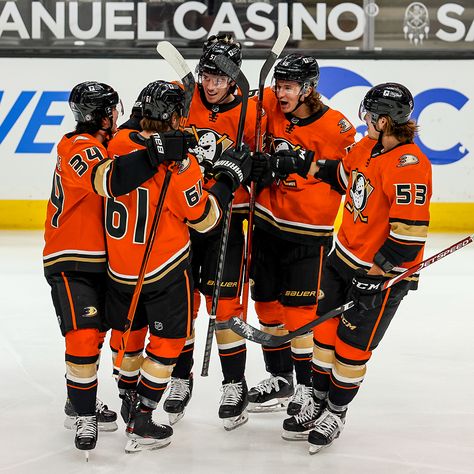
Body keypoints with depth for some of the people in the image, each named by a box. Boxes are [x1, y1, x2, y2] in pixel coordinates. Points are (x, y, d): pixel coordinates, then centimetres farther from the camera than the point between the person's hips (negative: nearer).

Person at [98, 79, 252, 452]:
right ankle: (141, 424, 7)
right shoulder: (179, 162, -23)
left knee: (128, 333, 23)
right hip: (165, 268, -6)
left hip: (120, 265, 6)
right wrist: (229, 176, -6)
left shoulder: (120, 143, -8)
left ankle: (129, 403, 41)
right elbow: (203, 217, -15)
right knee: (168, 339, 9)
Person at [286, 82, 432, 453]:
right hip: (345, 256, 8)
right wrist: (316, 168, 9)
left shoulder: (409, 164, -26)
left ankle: (336, 413, 21)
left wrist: (381, 269, -22)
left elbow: (411, 228, -27)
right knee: (325, 330, 14)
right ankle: (319, 401, 31)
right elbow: (346, 175, 25)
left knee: (352, 345, 2)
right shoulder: (368, 147, 2)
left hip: (383, 271, -8)